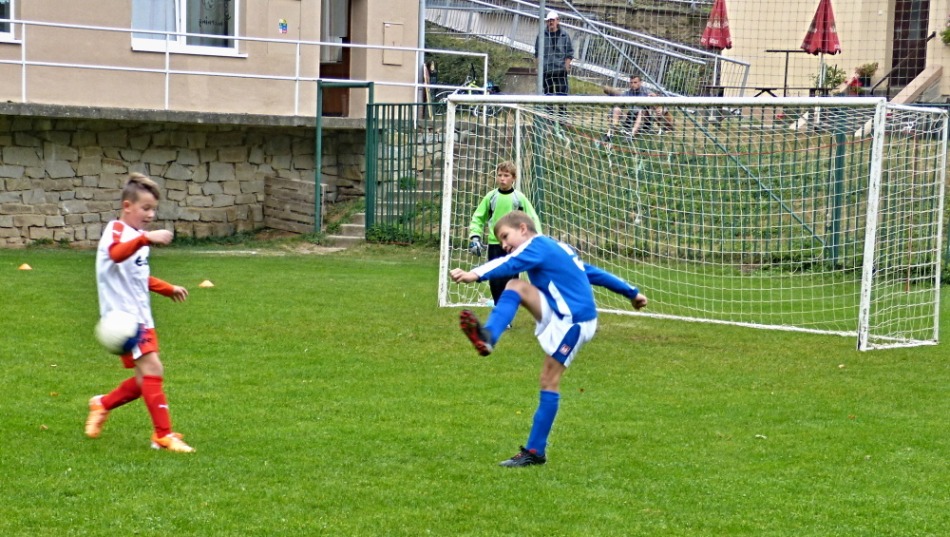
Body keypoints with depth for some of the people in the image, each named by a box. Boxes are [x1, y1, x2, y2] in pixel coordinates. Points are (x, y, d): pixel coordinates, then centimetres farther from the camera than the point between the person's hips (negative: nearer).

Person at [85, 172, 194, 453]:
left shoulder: (138, 238, 19)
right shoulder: (116, 230, -9)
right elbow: (116, 253, -35)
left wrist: (168, 289, 23)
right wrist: (145, 238, -50)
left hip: (141, 316, 9)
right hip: (123, 315, -9)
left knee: (147, 379, 10)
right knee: (151, 367, -18)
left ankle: (102, 404, 30)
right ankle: (163, 435, -17)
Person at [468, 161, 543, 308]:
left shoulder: (519, 198, 0)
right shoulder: (491, 197, 4)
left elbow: (533, 219, 2)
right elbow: (478, 217, 12)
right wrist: (474, 237, -1)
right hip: (494, 245, 2)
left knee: (510, 281, -3)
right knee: (495, 281, 3)